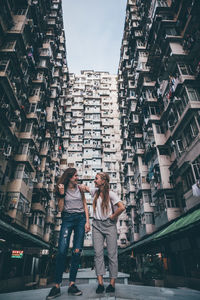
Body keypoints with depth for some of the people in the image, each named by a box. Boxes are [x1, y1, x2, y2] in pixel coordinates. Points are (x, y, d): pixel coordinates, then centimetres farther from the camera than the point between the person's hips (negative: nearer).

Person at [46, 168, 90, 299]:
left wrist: (87, 221, 1)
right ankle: (57, 286, -1)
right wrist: (61, 194, -12)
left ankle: (72, 284, 6)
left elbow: (85, 206, 10)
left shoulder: (80, 189, 9)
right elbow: (60, 209, -1)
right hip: (67, 219, -1)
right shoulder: (62, 190, 4)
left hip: (80, 218, 2)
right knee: (62, 250, -10)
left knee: (77, 251, -3)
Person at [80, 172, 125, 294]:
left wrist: (113, 216, -7)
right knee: (98, 253, -2)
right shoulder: (95, 191, 8)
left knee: (112, 253, 0)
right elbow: (84, 187, 24)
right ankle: (100, 283, 3)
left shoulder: (110, 193, -8)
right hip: (97, 225, 4)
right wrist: (83, 186, 2)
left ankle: (112, 283, 10)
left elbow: (122, 207, -16)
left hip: (109, 225, -4)